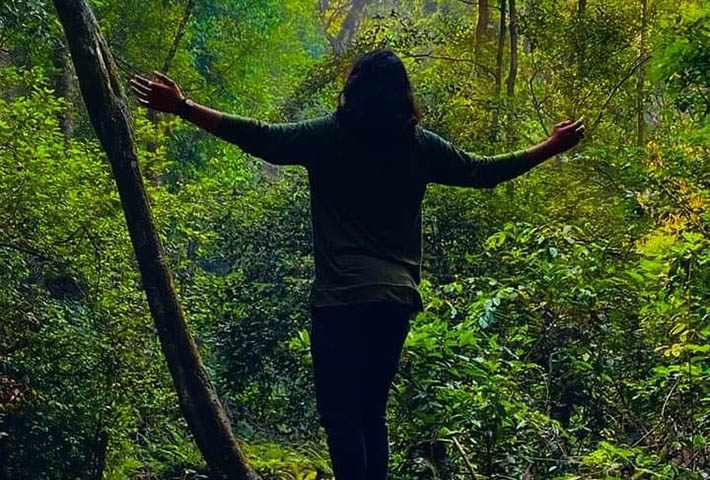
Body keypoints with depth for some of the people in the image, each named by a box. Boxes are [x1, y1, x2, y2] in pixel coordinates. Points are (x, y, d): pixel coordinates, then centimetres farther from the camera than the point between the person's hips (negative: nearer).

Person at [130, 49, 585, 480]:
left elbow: (261, 138, -6)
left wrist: (182, 107, -2)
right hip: (397, 299, 4)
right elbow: (484, 171, 16)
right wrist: (553, 146, 30)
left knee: (341, 415, -2)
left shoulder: (329, 135, -1)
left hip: (340, 299, -4)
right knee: (372, 413, 15)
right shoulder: (420, 145, 8)